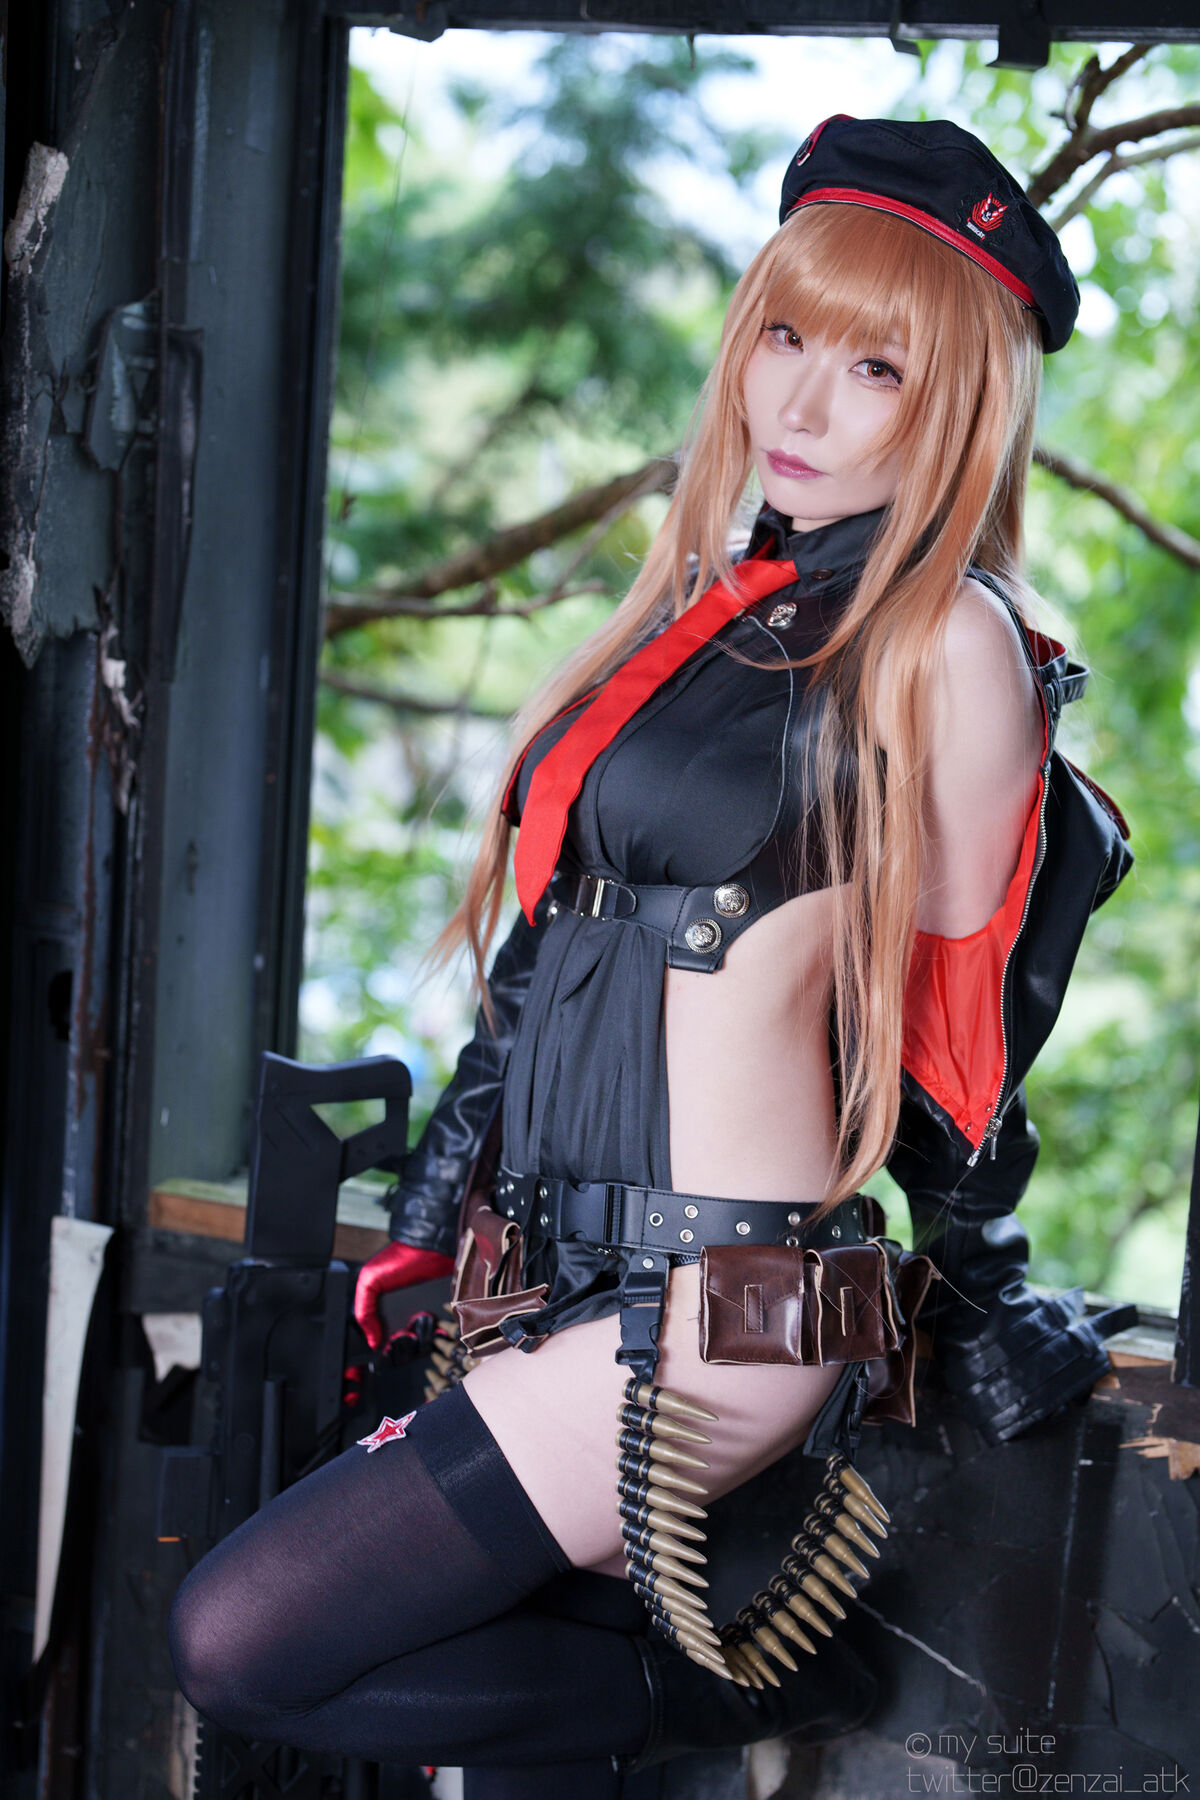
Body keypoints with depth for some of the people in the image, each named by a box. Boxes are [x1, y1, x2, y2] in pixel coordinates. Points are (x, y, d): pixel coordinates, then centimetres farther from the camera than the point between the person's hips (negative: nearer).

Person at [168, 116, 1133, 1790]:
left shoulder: (947, 645, -10)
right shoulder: (724, 608, 14)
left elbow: (956, 1018, -4)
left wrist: (981, 1303, 4)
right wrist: (449, 1177, 20)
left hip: (710, 1315, -8)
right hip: (559, 1275, 8)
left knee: (242, 1641, -8)